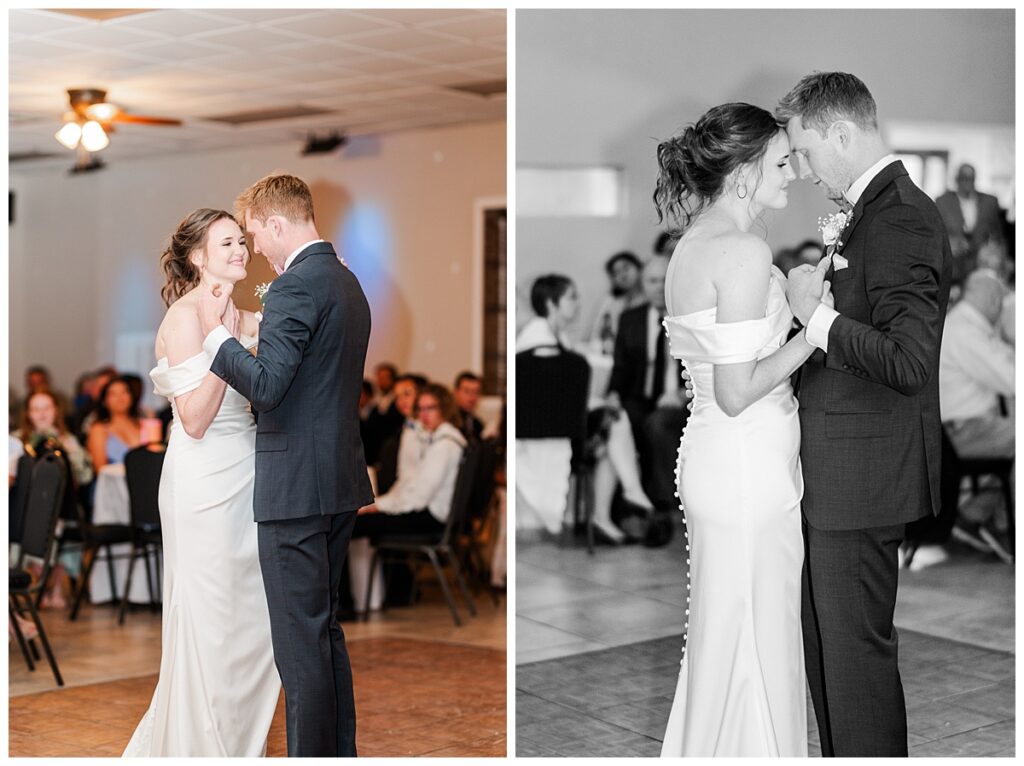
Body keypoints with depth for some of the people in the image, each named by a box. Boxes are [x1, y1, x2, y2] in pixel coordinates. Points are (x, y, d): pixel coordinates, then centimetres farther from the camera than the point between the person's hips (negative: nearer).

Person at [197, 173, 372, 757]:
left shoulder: (295, 287, -15)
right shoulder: (348, 282, 15)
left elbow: (266, 385, -23)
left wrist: (217, 332, -10)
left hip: (297, 486, -10)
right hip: (342, 478, 10)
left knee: (300, 639, -3)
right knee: (325, 629, 19)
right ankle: (341, 752, 27)